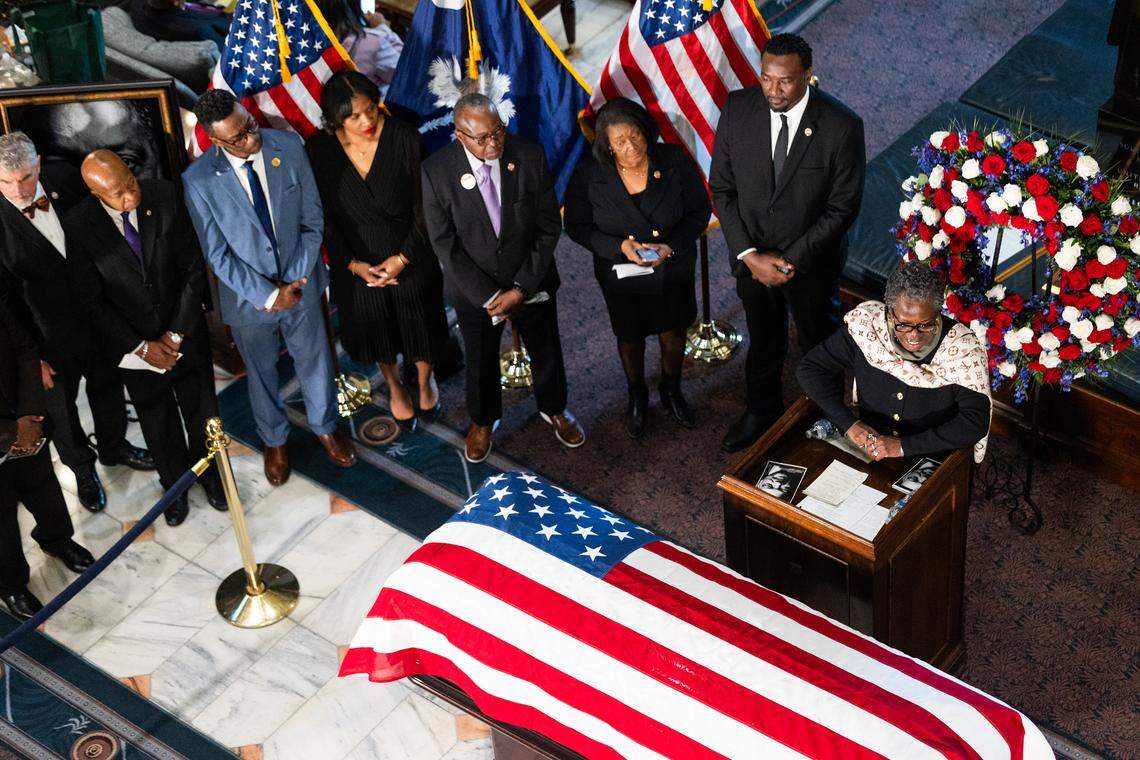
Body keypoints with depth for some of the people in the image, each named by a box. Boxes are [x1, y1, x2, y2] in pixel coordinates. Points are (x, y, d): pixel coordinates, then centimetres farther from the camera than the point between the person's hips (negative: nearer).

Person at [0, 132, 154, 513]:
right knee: (60, 402, 18)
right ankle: (82, 467, 44)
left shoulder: (64, 180, -15)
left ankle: (114, 446, 53)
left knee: (107, 383, 26)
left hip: (98, 310, 4)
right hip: (50, 334, -4)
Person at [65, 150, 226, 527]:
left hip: (185, 333, 1)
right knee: (158, 423, 18)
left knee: (201, 411, 18)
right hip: (133, 343, -1)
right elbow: (92, 300, -13)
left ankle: (211, 474, 45)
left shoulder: (166, 196, -18)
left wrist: (177, 332, -12)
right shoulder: (78, 225, -20)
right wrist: (141, 347, -15)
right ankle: (175, 485, 44)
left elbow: (194, 267, -10)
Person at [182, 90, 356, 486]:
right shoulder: (198, 181, -23)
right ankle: (275, 440, 48)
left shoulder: (288, 147, -18)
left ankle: (325, 427, 49)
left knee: (315, 361, 22)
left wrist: (295, 281, -14)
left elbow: (312, 220, -9)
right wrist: (268, 295, -19)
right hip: (248, 293, -1)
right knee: (261, 372, 21)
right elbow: (217, 255, -16)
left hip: (300, 285, 2)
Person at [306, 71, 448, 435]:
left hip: (410, 258, -1)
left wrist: (403, 258, -16)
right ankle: (395, 387, 53)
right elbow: (324, 217, -8)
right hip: (358, 263, 1)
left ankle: (424, 381, 54)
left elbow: (423, 207, -13)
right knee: (376, 331, 23)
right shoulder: (319, 151, -19)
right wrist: (354, 264, -13)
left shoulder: (404, 139, -23)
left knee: (420, 324, 21)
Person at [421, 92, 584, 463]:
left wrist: (522, 288, -17)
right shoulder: (436, 171, -22)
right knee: (480, 360, 21)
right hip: (473, 287, -1)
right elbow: (445, 244, -16)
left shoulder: (530, 155, -19)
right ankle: (483, 421, 50)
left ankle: (554, 409, 52)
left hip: (531, 280, 1)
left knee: (546, 350, 22)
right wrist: (488, 296, -19)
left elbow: (549, 227, -12)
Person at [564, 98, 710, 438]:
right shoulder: (588, 174, -22)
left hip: (673, 271, 1)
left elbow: (699, 211, -9)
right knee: (630, 341, 22)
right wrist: (619, 246, -26)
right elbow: (577, 226, -10)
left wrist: (671, 246, -25)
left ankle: (671, 391, 51)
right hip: (622, 277, 0)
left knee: (674, 338, 20)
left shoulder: (675, 161, -20)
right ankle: (637, 397, 51)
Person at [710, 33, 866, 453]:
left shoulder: (841, 126, -25)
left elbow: (842, 207, -17)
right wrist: (748, 255, -16)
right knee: (763, 340, 26)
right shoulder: (738, 109, -17)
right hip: (752, 255, 3)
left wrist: (792, 260, -20)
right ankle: (762, 409, 52)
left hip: (811, 259, -3)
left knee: (819, 342, 22)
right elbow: (722, 187, -8)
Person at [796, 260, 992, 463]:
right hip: (865, 453, 2)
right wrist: (849, 423, -15)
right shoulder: (867, 326, -9)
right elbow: (810, 369, -3)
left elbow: (975, 422, -19)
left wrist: (903, 446, -26)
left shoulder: (962, 349, -15)